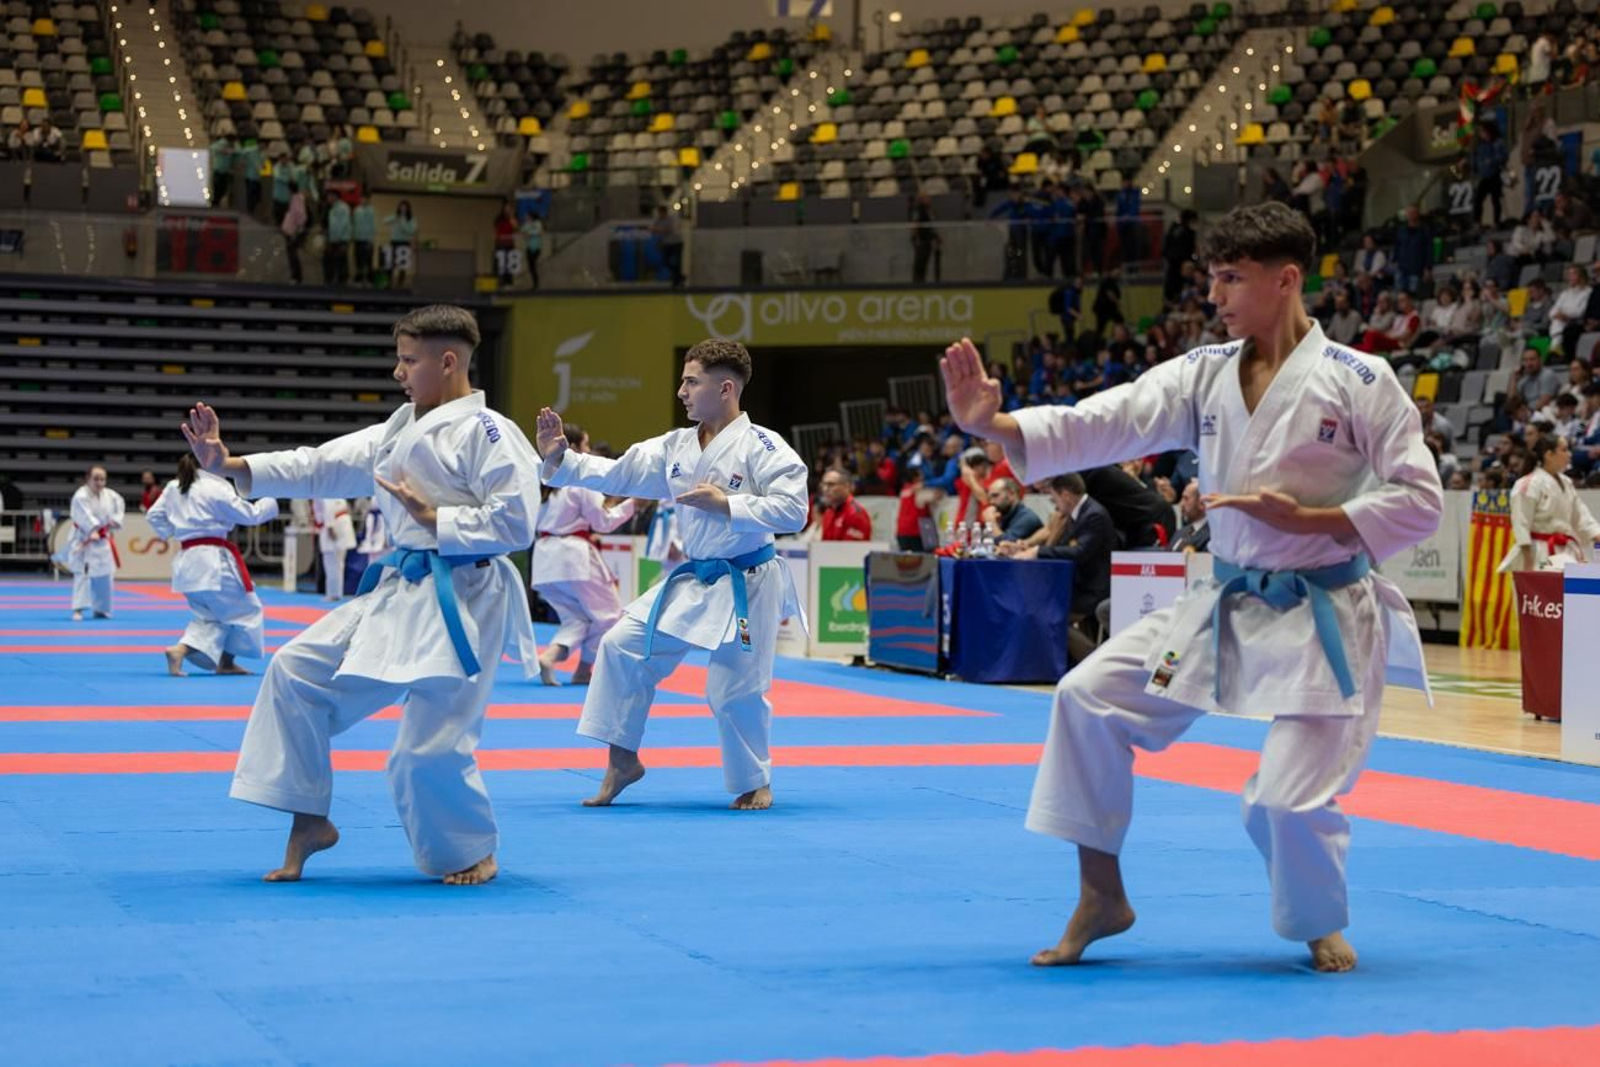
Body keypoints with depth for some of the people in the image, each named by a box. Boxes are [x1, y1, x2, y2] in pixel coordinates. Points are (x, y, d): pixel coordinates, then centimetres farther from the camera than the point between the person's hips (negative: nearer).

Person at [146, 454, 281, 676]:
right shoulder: (216, 488, -11)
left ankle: (181, 649, -6)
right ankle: (226, 663, 16)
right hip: (213, 560, -8)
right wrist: (270, 503, 8)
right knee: (246, 610, 11)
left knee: (211, 615, 19)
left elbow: (155, 516, 16)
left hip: (186, 562, 8)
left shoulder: (173, 487, 10)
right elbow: (249, 515, -7)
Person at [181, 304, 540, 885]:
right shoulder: (400, 429, 14)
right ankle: (309, 821, 15)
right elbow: (321, 466, 12)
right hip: (399, 593, 9)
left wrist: (433, 518, -16)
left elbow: (515, 524, -19)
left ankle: (473, 854, 18)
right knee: (297, 670, 4)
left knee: (430, 748, -10)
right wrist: (230, 465, 4)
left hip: (462, 601, -9)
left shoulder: (485, 432, -13)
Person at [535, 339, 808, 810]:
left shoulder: (761, 447, -15)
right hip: (693, 580, 7)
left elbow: (793, 511, -21)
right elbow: (617, 474, 9)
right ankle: (622, 762, 10)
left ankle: (756, 783, 21)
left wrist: (727, 505, -24)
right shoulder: (675, 446, 6)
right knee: (622, 645, -1)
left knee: (735, 691, -3)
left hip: (746, 586, -7)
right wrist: (559, 458, -1)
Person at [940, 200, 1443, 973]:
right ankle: (1101, 896, 9)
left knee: (1288, 801, -11)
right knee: (1091, 696, -5)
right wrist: (990, 423, -23)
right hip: (1226, 609, 6)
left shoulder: (1358, 382, -12)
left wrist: (1303, 519, -21)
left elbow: (1419, 501, -11)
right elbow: (1101, 425, -8)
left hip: (1321, 620, -5)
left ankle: (1323, 927, 22)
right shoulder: (1204, 375, 2)